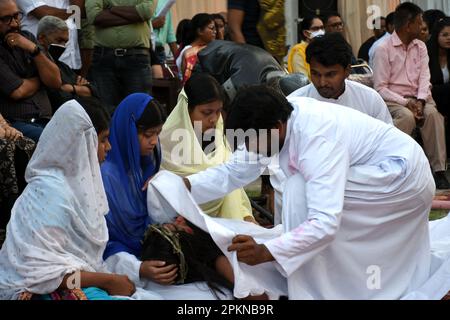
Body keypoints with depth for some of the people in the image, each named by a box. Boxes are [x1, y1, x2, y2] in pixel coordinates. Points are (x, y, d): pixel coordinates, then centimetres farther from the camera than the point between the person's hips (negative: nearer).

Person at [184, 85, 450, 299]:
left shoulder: (316, 139, -36)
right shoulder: (272, 120, -11)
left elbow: (325, 224, -42)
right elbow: (234, 172, -4)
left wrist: (265, 252, -46)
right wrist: (183, 186, -18)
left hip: (403, 174, -10)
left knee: (301, 191, -24)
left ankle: (311, 295, -18)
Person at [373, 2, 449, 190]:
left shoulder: (420, 47, 13)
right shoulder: (384, 49, -4)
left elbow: (424, 78, 3)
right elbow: (380, 89, -8)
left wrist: (420, 101, -17)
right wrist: (406, 103, -19)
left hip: (417, 98, 4)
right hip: (392, 100, -4)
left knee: (432, 113, -28)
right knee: (406, 117, -36)